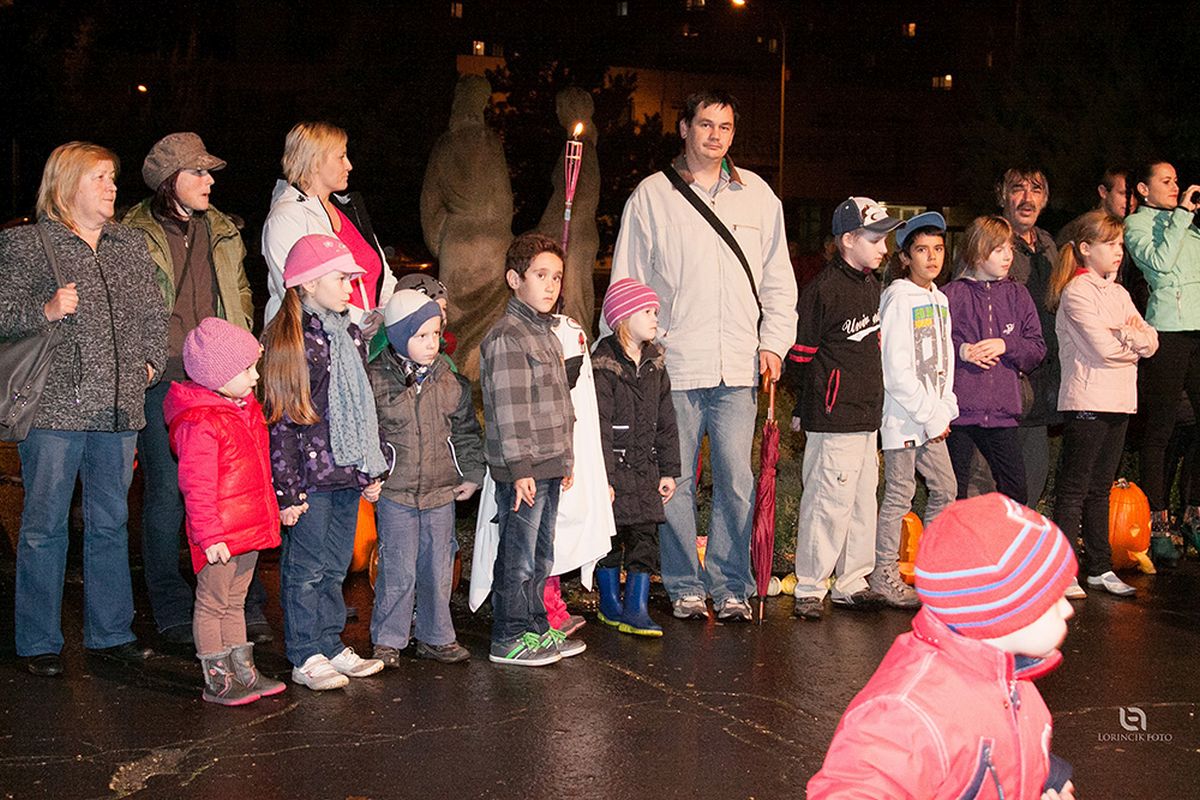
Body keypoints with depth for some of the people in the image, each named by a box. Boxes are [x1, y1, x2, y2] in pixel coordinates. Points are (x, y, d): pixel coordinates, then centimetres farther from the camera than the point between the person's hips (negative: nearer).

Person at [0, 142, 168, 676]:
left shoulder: (131, 246, 15)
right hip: (55, 408, -5)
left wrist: (151, 363, 8)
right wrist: (45, 310, -20)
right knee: (44, 527, 2)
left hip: (118, 410, 5)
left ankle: (110, 632, 23)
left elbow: (154, 314, 21)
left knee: (110, 523, 12)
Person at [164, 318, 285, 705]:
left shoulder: (247, 408, 10)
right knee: (212, 604, 4)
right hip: (220, 534, -9)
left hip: (250, 527, 9)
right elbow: (197, 487, -21)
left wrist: (271, 511, 25)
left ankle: (243, 671, 29)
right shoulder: (199, 424, -20)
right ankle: (216, 680, 13)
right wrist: (209, 535, -22)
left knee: (235, 601, 19)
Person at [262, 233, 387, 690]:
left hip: (348, 475, 7)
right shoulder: (285, 340, -10)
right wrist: (287, 489, -15)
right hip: (309, 478, -7)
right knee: (306, 568, 2)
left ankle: (331, 644, 24)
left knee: (336, 566, 14)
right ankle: (306, 657, 11)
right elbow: (279, 420, -13)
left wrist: (373, 470, 17)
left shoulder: (350, 336, 13)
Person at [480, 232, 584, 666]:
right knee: (518, 556, -2)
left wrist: (564, 459, 22)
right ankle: (509, 639, 7)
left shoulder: (545, 332, 17)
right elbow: (509, 410, -18)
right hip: (523, 469, -9)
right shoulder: (506, 337, -14)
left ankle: (536, 628, 27)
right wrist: (520, 468, -21)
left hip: (548, 466, 9)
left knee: (541, 554, 16)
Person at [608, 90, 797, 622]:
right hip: (673, 364, -2)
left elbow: (777, 278, 17)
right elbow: (627, 282, 6)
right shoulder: (651, 196, 4)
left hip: (738, 366, 2)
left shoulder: (757, 194, 12)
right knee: (675, 483, 3)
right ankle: (684, 587, 16)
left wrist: (773, 341, 7)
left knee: (736, 482, 1)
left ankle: (730, 587, 14)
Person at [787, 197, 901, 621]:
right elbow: (801, 354, -11)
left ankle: (851, 584, 25)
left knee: (862, 501, 14)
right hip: (833, 419, -9)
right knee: (829, 502, -5)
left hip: (866, 415, 9)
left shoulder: (871, 284, 14)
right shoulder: (823, 288, -14)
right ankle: (809, 589, 6)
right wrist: (806, 407, -4)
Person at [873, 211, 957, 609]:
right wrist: (930, 415, -13)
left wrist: (944, 408, 5)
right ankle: (884, 576, 5)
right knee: (900, 493, -4)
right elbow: (895, 369, -17)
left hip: (931, 415, 8)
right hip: (902, 413, -8)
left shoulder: (939, 299, 13)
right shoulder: (898, 298, -12)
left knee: (945, 488, 12)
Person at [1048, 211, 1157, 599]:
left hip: (1118, 402, 8)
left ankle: (1099, 567, 20)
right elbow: (1104, 348, -17)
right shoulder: (1077, 291, -8)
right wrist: (1135, 344, 1)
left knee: (1100, 489, 13)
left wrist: (1127, 334, -12)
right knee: (1073, 490, -3)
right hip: (1086, 401, -8)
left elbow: (1151, 341, 8)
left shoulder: (1119, 293, 17)